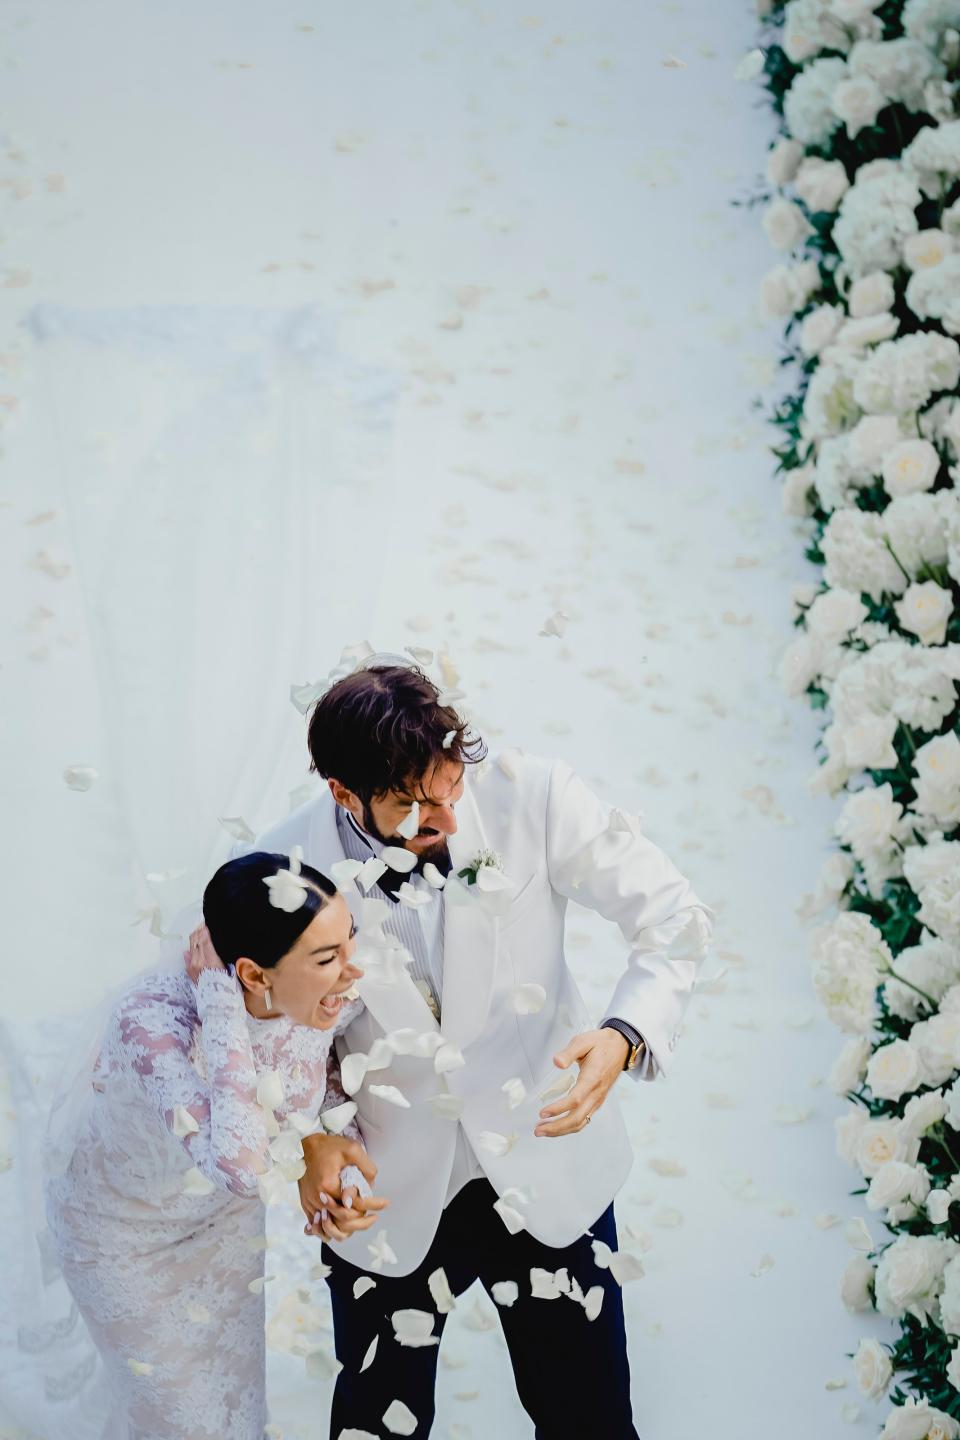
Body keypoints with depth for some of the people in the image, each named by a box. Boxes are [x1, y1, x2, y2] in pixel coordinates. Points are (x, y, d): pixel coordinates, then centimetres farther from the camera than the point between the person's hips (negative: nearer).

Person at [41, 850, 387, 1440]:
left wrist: (338, 1146, -20)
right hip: (124, 1231, -5)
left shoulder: (333, 997, -26)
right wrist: (217, 999, -49)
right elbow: (242, 1166, -56)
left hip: (226, 1217, 5)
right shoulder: (153, 1019, -43)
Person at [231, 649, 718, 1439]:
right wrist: (308, 1139, -16)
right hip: (390, 1197, 0)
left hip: (548, 1173, 1)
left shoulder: (531, 797, -21)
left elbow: (675, 917, -13)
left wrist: (624, 1037, -30)